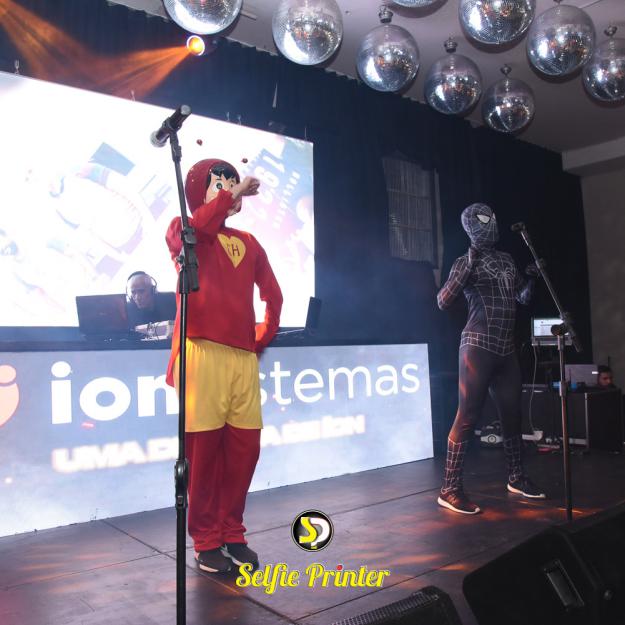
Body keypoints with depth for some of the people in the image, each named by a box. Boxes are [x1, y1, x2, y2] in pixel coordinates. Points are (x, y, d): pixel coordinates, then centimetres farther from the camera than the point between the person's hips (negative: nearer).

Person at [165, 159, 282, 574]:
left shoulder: (248, 243, 19)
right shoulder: (185, 231, 7)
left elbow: (273, 296, 23)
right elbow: (185, 235, -19)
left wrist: (264, 337, 13)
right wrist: (230, 196, -13)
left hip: (244, 357, 5)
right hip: (203, 353, -4)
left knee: (245, 448, 5)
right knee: (203, 448, -1)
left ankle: (233, 533, 22)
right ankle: (206, 541, 14)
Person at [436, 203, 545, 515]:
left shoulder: (507, 260, 17)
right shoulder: (466, 262, -2)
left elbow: (524, 298, 23)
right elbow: (442, 301, -15)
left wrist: (531, 277, 4)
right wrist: (469, 266, -21)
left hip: (506, 350, 7)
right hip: (478, 347, -7)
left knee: (512, 414, 13)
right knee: (467, 416, -9)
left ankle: (516, 478, 29)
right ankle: (450, 489, -5)